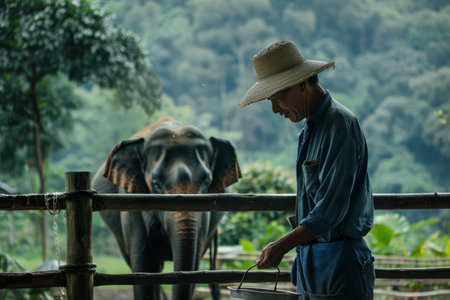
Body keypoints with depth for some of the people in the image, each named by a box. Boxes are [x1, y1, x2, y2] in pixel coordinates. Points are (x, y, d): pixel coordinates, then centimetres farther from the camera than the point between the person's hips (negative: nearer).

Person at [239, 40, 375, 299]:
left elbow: (331, 210, -21)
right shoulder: (309, 126, 15)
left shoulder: (340, 124, -15)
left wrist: (282, 246, -23)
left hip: (340, 265, -9)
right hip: (312, 261, 9)